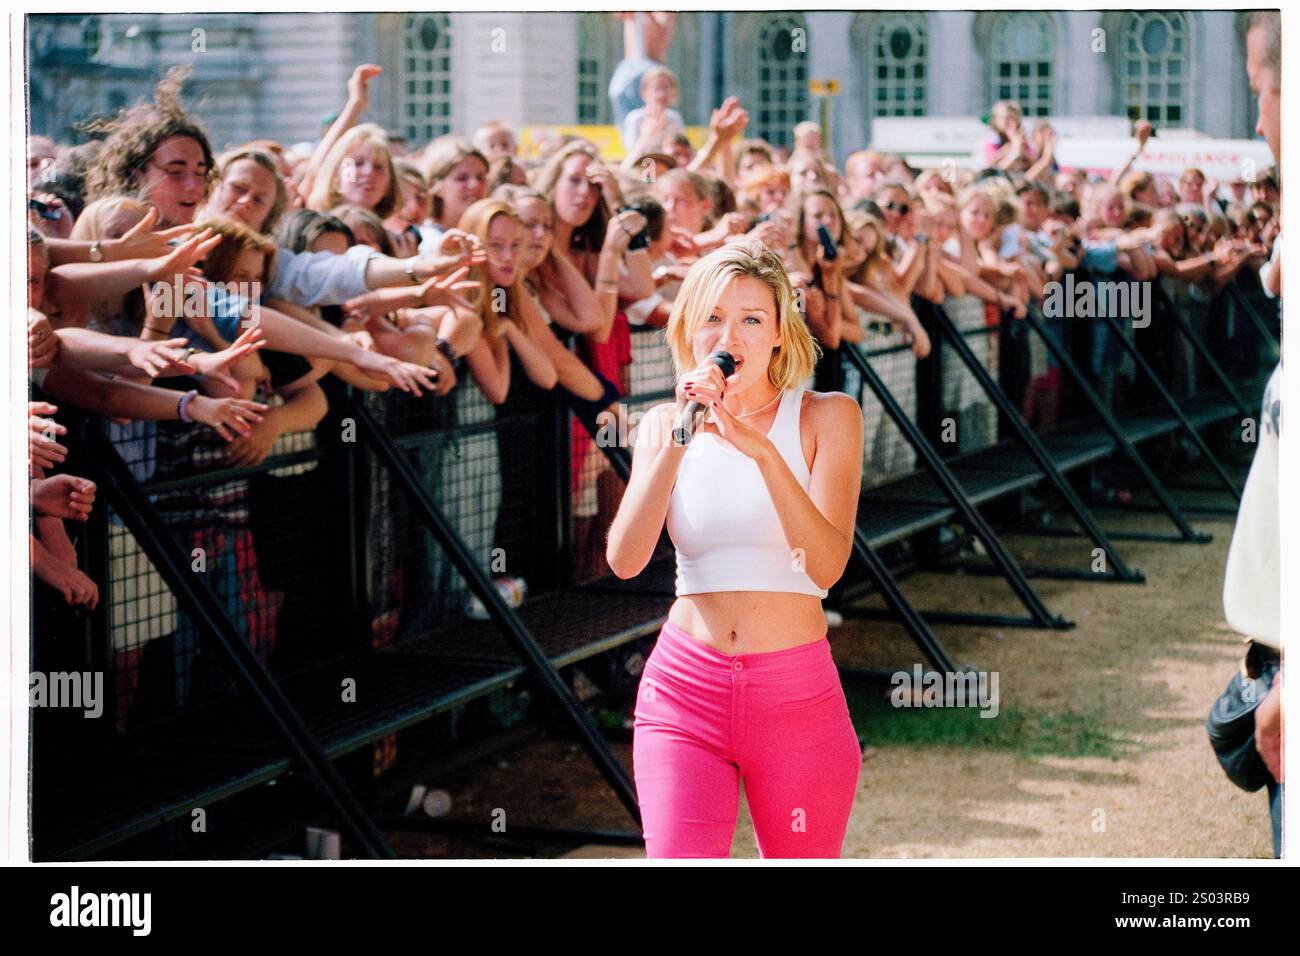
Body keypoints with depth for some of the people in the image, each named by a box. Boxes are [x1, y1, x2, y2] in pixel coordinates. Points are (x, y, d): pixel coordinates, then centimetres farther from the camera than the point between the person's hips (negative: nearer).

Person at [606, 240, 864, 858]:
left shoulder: (826, 417, 0)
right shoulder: (664, 425, 7)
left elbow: (826, 566, -13)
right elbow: (624, 560, -6)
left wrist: (762, 448, -23)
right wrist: (678, 440, -15)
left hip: (797, 695, -1)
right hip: (684, 690, 1)